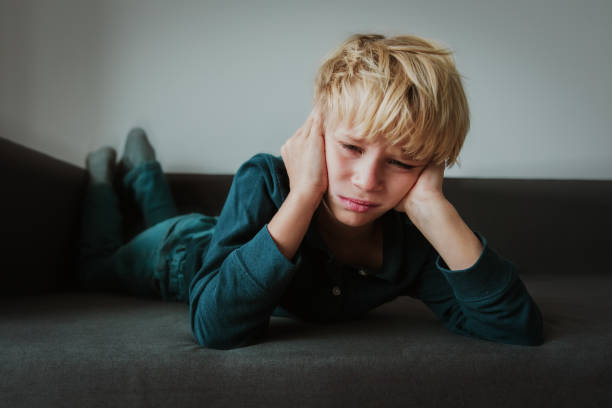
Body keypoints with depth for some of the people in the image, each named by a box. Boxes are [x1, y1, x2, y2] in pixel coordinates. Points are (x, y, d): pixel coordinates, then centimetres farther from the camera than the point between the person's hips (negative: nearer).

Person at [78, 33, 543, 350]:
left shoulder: (412, 243, -35)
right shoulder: (266, 181, -44)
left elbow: (521, 328, -44)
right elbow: (216, 328, -53)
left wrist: (434, 210, -54)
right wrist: (303, 194, -56)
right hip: (180, 253, -3)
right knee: (96, 266, 29)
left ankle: (141, 166, 59)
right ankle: (103, 173, 50)